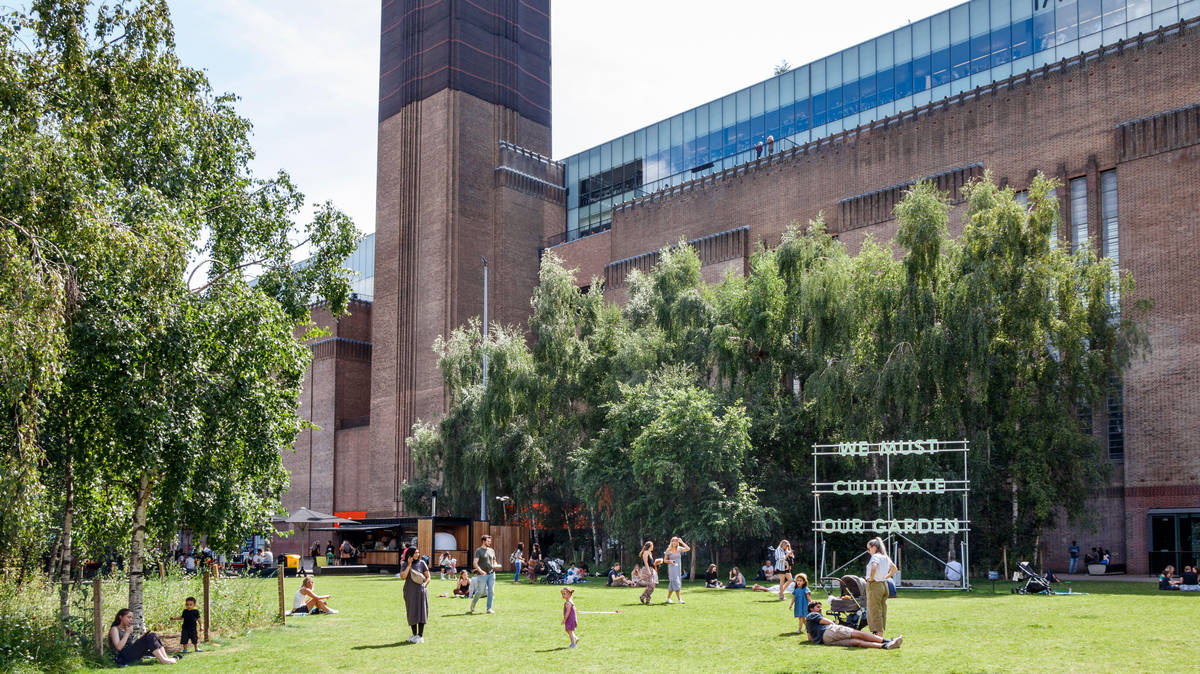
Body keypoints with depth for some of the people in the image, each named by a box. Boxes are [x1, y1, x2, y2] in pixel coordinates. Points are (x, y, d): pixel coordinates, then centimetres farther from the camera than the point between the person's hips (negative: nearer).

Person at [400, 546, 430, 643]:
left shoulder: (421, 563, 1)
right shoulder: (405, 564, 3)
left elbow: (428, 577, 3)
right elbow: (403, 576, -12)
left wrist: (424, 585, -13)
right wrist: (409, 565, -14)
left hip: (420, 591, -1)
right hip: (409, 591, 2)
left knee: (420, 612, -3)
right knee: (412, 613, 5)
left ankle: (420, 636, 1)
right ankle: (414, 635, 16)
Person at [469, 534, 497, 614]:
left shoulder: (492, 550, 15)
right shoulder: (478, 550, -3)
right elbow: (475, 563, -11)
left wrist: (495, 565, 0)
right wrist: (480, 570, -25)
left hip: (491, 573, 5)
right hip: (482, 574, -5)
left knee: (491, 591, 0)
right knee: (481, 591, -3)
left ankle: (489, 608, 7)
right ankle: (473, 604, 22)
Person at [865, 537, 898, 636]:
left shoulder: (875, 556, -13)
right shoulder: (885, 557, 13)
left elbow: (874, 567, -34)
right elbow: (894, 569, 27)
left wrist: (871, 578, -20)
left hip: (875, 585, -9)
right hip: (884, 585, 9)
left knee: (874, 611, -4)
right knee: (882, 611, 12)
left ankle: (878, 633, -6)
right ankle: (881, 634, 16)